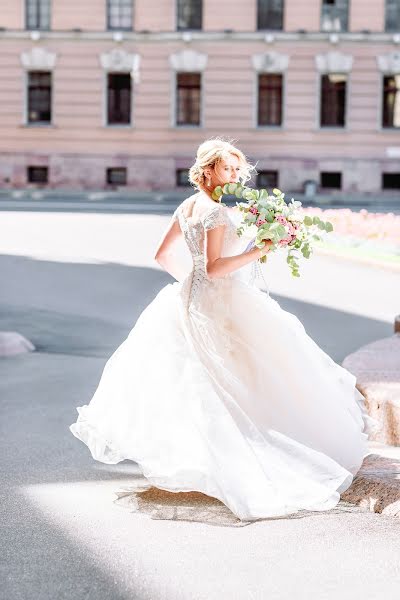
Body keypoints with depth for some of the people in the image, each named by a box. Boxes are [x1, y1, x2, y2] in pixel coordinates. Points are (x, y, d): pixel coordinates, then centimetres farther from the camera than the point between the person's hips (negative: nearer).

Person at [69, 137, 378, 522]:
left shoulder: (186, 207, 9)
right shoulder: (218, 212, -17)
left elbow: (162, 254, 17)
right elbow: (214, 268, -24)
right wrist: (259, 252, -23)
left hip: (192, 300, 9)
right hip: (226, 305, -9)